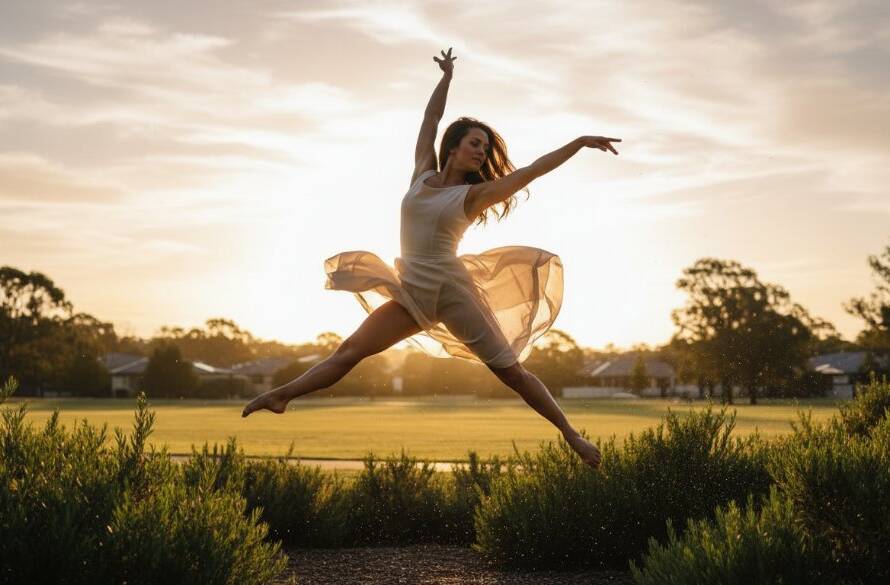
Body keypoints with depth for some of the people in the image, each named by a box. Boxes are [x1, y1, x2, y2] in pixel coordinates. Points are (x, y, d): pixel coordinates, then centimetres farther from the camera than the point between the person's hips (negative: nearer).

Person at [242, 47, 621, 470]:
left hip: (452, 290, -4)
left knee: (511, 371, -4)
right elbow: (429, 122, 18)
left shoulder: (474, 194, 0)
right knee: (350, 350, -3)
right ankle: (281, 395, -3)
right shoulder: (423, 175, 11)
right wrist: (446, 78, 21)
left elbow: (533, 170, -3)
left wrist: (580, 143, -5)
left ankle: (572, 436, 1)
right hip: (412, 293, 4)